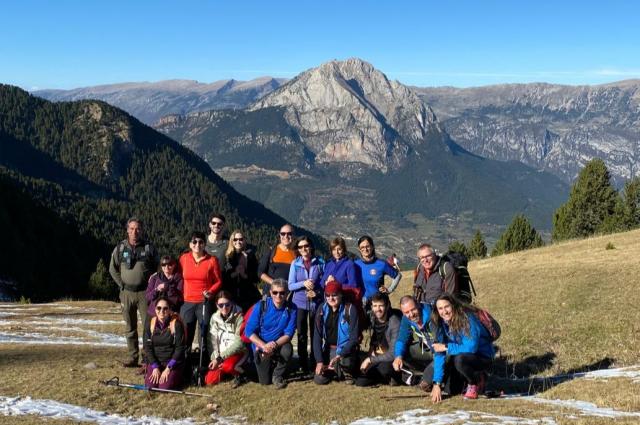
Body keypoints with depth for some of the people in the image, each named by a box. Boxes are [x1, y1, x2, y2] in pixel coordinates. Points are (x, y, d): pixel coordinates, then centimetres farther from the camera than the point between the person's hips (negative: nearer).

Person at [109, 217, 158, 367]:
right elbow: (113, 269, 14)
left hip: (144, 293, -2)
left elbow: (157, 268, 8)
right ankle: (132, 357, 17)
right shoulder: (120, 248, 5)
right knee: (130, 327, 9)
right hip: (127, 293, 2)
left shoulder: (149, 248, 0)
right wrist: (122, 285, 6)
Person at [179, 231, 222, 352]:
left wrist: (211, 292, -13)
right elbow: (180, 277, 14)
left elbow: (218, 281, 3)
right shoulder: (184, 258, 5)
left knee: (205, 335, 1)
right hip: (187, 303, 2)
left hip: (205, 303, -2)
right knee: (185, 336, 5)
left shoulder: (212, 260, -2)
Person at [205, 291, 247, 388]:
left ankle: (237, 374, -2)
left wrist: (220, 358, -23)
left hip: (237, 353, -5)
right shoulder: (214, 318, 0)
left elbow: (239, 343, -19)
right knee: (210, 380, -11)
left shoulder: (238, 317, -14)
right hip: (220, 356, 5)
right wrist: (215, 358, -16)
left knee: (227, 365, -36)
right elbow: (212, 341, 0)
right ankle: (225, 371, 18)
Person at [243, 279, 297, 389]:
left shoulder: (291, 309, -12)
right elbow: (249, 331, -15)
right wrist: (263, 346, -29)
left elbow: (288, 334, -13)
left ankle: (278, 375, -4)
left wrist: (274, 345, -31)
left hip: (279, 344, 1)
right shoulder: (261, 306, -15)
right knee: (265, 381, -4)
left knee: (287, 350, -33)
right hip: (261, 345, -1)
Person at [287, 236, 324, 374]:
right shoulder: (295, 263, 1)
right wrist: (303, 283, -18)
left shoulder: (320, 262, -1)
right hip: (300, 303, 0)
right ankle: (303, 365, 14)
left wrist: (317, 292, -15)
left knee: (315, 334, 5)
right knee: (302, 335, 4)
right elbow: (290, 285, -1)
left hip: (316, 302, 0)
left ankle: (315, 363, 17)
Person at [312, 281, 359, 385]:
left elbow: (354, 338, -15)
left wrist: (339, 356, -26)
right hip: (328, 349, 4)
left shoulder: (350, 309, -13)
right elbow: (317, 337, -2)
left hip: (345, 349, -4)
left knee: (343, 362, -36)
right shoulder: (322, 309, -2)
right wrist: (319, 361, -12)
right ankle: (337, 370, 21)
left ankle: (347, 372, 1)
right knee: (319, 379, -11)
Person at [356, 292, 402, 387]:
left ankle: (394, 377, -4)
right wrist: (369, 357, -1)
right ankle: (386, 376, 12)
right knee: (360, 382, -10)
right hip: (377, 359, 6)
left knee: (383, 368, -37)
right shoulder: (373, 319, -1)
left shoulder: (394, 322, -22)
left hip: (392, 361, -6)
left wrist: (370, 360, -20)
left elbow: (394, 354, -23)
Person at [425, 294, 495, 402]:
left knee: (459, 359, -34)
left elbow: (471, 348, -32)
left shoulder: (467, 319, -24)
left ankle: (476, 382, -6)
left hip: (482, 358, -6)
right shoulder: (441, 324, -6)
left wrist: (446, 347, -23)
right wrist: (437, 383, -15)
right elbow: (439, 354, -9)